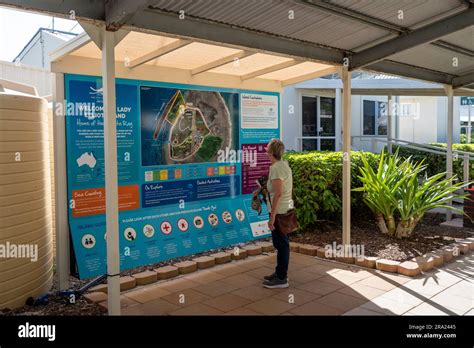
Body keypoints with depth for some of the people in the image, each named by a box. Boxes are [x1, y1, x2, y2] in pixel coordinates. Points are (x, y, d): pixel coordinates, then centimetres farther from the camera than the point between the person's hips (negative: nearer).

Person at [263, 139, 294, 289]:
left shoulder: (276, 168, -19)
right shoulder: (284, 164, 11)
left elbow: (278, 193, -24)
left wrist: (272, 217, -22)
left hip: (279, 211, -10)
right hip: (286, 209, 10)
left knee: (281, 243, 0)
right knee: (281, 243, 19)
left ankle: (281, 279, 11)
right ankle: (280, 272, 32)